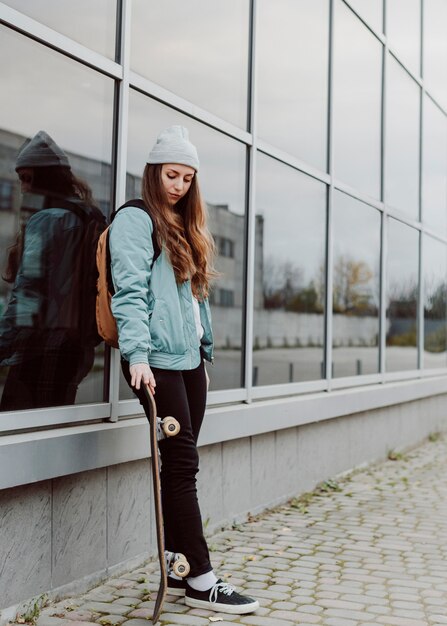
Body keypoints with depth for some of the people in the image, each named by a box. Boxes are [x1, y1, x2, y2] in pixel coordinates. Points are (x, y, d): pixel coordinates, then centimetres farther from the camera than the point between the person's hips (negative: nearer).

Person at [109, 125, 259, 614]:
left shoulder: (183, 229, 22)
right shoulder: (136, 220, -3)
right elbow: (130, 292, -14)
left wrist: (204, 351, 17)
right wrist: (137, 355, -23)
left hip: (190, 358, 8)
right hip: (157, 359, -8)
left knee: (180, 465, 8)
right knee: (182, 463, -7)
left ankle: (175, 569, 15)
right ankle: (201, 579, -3)